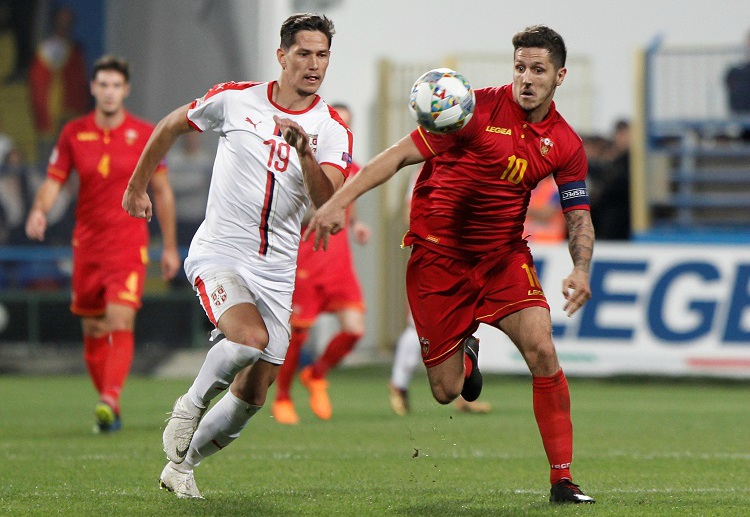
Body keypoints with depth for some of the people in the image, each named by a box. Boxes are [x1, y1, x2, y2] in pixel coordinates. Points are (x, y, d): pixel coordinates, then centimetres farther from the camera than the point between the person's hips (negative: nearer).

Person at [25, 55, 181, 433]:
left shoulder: (145, 135, 0)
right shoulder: (73, 133, 3)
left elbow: (162, 191, 6)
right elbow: (53, 182, 3)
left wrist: (170, 247, 8)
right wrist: (39, 210, -20)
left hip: (129, 245, -3)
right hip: (87, 244, 3)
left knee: (120, 322, -19)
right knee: (92, 331, 7)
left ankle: (109, 401, -29)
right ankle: (109, 408, 20)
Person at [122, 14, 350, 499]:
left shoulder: (332, 129, -1)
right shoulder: (235, 99, -4)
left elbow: (328, 200, -17)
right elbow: (171, 126, 13)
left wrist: (303, 148, -32)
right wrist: (138, 185, 20)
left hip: (275, 272, 3)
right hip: (217, 255, -3)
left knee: (251, 397, 2)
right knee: (251, 339, -31)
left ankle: (182, 465, 25)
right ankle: (192, 404, -3)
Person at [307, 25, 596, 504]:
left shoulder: (565, 144, -2)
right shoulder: (477, 108, -14)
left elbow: (579, 218, 3)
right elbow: (401, 154, -13)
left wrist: (581, 270, -18)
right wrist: (339, 201, -21)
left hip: (504, 255, 2)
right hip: (439, 253, -2)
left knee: (542, 350, -21)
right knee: (447, 391, -3)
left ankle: (562, 478, -12)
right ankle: (467, 351, 37)